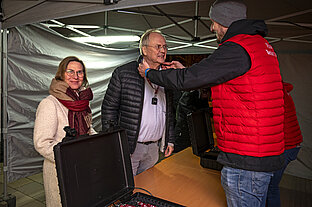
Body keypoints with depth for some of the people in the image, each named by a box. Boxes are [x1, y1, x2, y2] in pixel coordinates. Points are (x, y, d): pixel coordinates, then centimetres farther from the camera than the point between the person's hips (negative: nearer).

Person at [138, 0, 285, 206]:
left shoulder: (237, 48, -18)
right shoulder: (259, 43, 16)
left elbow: (186, 80, -19)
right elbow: (228, 81, 23)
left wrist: (149, 73, -1)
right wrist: (186, 70, 23)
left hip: (246, 160, -10)